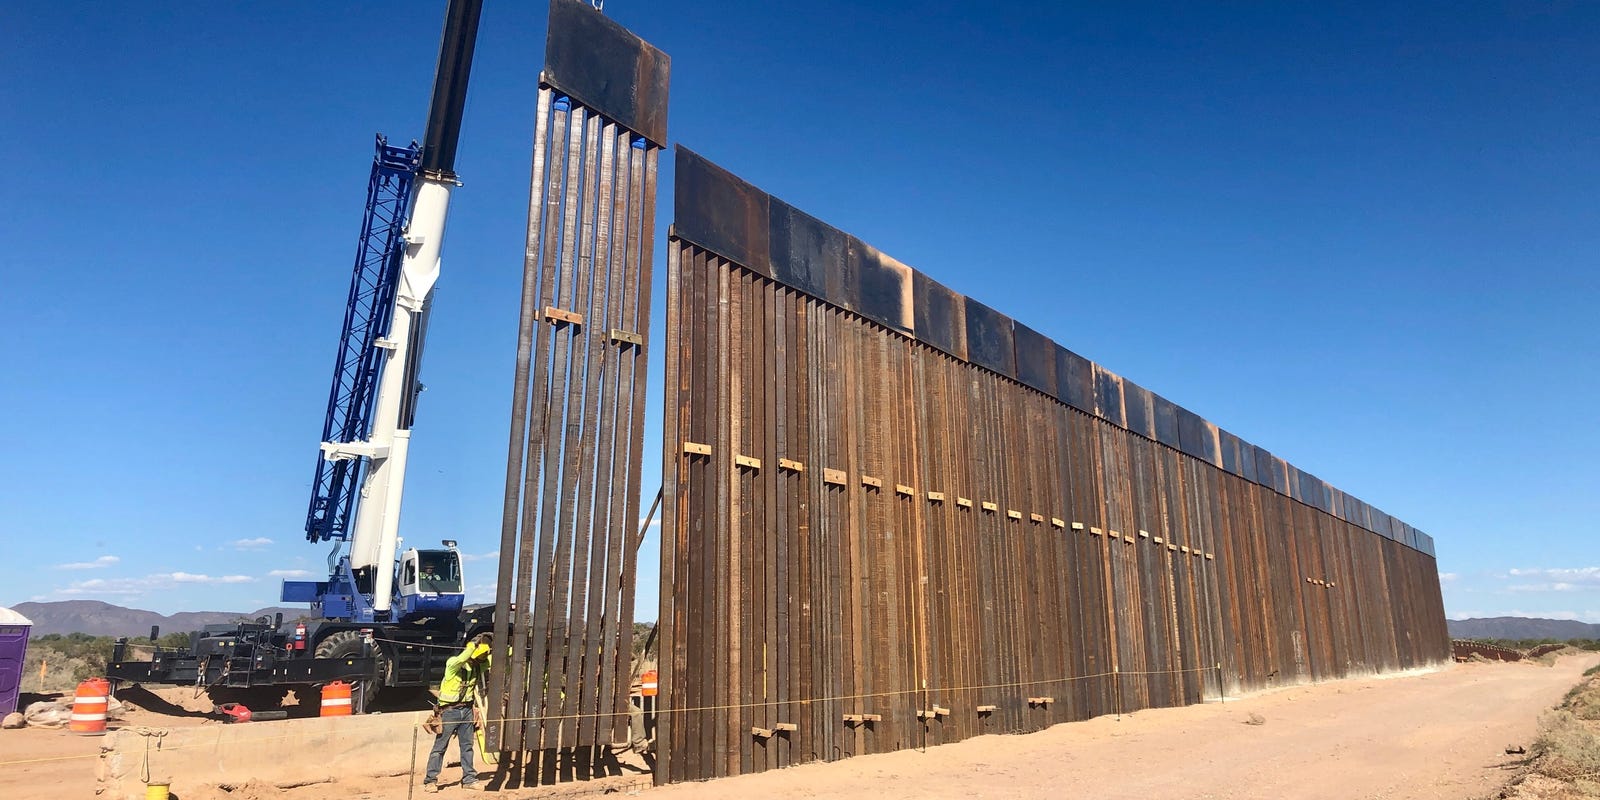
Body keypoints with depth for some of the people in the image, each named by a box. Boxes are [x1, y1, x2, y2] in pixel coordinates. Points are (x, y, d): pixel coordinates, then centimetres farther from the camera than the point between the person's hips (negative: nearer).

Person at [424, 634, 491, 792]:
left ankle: (469, 779, 16)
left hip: (466, 709, 6)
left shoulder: (478, 665, 2)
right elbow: (460, 661, -40)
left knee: (467, 745, 9)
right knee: (440, 746, 1)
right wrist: (474, 644, -38)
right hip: (450, 710, -6)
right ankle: (430, 780, 10)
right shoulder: (453, 662, -17)